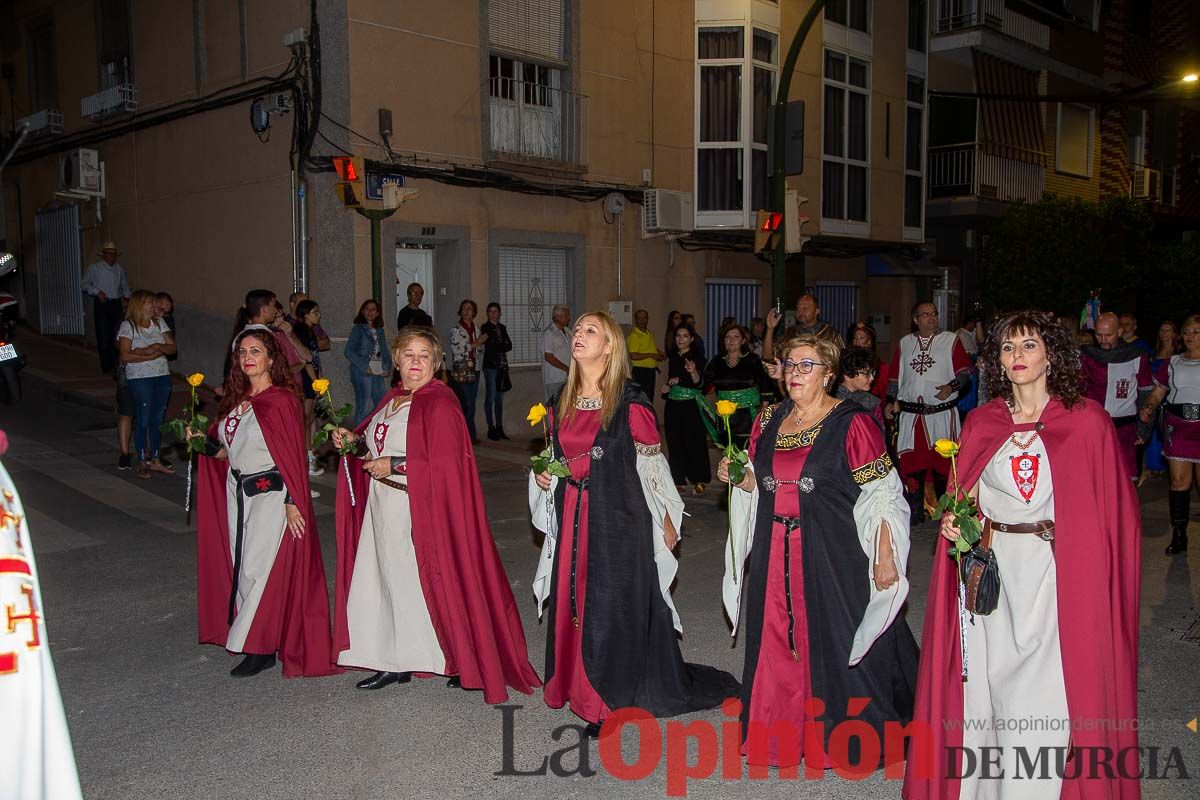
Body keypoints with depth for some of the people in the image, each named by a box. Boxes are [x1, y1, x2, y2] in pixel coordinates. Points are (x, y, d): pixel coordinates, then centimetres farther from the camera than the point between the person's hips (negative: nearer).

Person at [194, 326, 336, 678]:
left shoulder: (282, 400, -13)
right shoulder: (236, 399, 10)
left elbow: (292, 457, -15)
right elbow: (228, 451, 16)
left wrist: (292, 504, -17)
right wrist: (203, 441, -2)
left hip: (270, 494, -7)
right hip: (237, 491, 7)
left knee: (259, 567, -3)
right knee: (242, 566, 11)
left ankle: (260, 648, 9)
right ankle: (245, 635, 24)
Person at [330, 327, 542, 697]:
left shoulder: (439, 403, -12)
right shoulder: (392, 399, 13)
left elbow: (444, 464, -20)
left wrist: (394, 466, -18)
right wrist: (355, 440, 6)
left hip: (421, 509, -8)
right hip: (384, 508, 8)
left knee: (427, 579, -2)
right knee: (390, 579, 10)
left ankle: (462, 661, 11)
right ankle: (396, 663, 21)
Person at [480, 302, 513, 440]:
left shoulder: (502, 327, 16)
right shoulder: (485, 327, -1)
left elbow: (509, 345, 6)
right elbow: (490, 346, -13)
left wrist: (497, 347, -8)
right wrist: (502, 347, -4)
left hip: (502, 365, 6)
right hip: (490, 365, -6)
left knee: (500, 399, 9)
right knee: (491, 397, -6)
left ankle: (499, 428, 13)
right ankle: (491, 428, -2)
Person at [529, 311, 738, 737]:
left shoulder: (630, 402, -11)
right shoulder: (562, 402, 7)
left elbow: (652, 463, -6)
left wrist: (666, 521, -3)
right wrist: (543, 476, 0)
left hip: (619, 519, -6)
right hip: (573, 519, 6)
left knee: (615, 602, 2)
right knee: (573, 601, 12)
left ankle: (612, 695, 17)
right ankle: (582, 685, 29)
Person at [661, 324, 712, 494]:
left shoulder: (697, 356, -6)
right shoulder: (673, 356, 12)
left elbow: (699, 383, -17)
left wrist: (693, 372, -36)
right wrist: (668, 386, 5)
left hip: (691, 404, -6)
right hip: (673, 404, 6)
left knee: (694, 442, -5)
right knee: (674, 442, 6)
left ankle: (699, 481, 4)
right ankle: (679, 480, 15)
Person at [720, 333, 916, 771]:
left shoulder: (851, 423, -9)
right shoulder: (769, 419, 10)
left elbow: (880, 494, -11)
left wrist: (885, 557, -16)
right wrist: (737, 476, 0)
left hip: (833, 553, -5)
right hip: (775, 552, 6)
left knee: (833, 639, 3)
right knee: (776, 640, 11)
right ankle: (782, 731, 28)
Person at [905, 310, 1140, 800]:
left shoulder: (1086, 421, -1)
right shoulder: (981, 423, 7)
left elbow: (1111, 508, -1)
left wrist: (1093, 572, -8)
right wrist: (954, 520, -6)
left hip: (1059, 572, -3)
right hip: (991, 566, 3)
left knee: (1045, 688, -2)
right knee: (986, 678, 7)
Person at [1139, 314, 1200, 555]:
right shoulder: (1172, 363, 13)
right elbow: (1157, 393, 13)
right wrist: (1148, 408, -7)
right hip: (1177, 427, 3)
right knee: (1179, 481, 4)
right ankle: (1178, 536, 12)